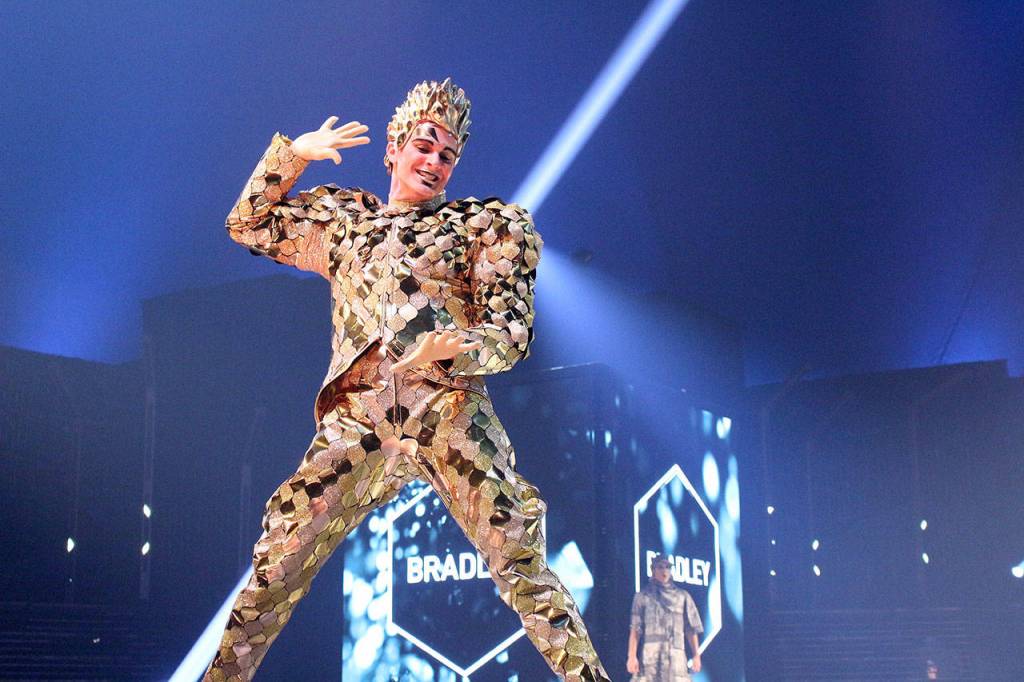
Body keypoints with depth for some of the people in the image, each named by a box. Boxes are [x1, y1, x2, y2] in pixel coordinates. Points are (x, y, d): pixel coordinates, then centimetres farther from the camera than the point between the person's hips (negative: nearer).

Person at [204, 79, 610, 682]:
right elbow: (248, 224, 33)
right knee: (276, 562, -4)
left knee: (519, 560, -16)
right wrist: (293, 154, 21)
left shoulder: (483, 223, 15)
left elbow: (514, 331, 6)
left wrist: (457, 347, -16)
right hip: (356, 417, 3)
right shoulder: (343, 219, 27)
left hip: (448, 409, -2)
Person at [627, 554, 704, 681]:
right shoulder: (643, 596, 11)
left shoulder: (682, 596, 16)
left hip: (676, 656, 1)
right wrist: (632, 656, -7)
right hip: (650, 655, -1)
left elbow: (691, 629, 13)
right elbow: (635, 629, 3)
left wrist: (696, 655, 5)